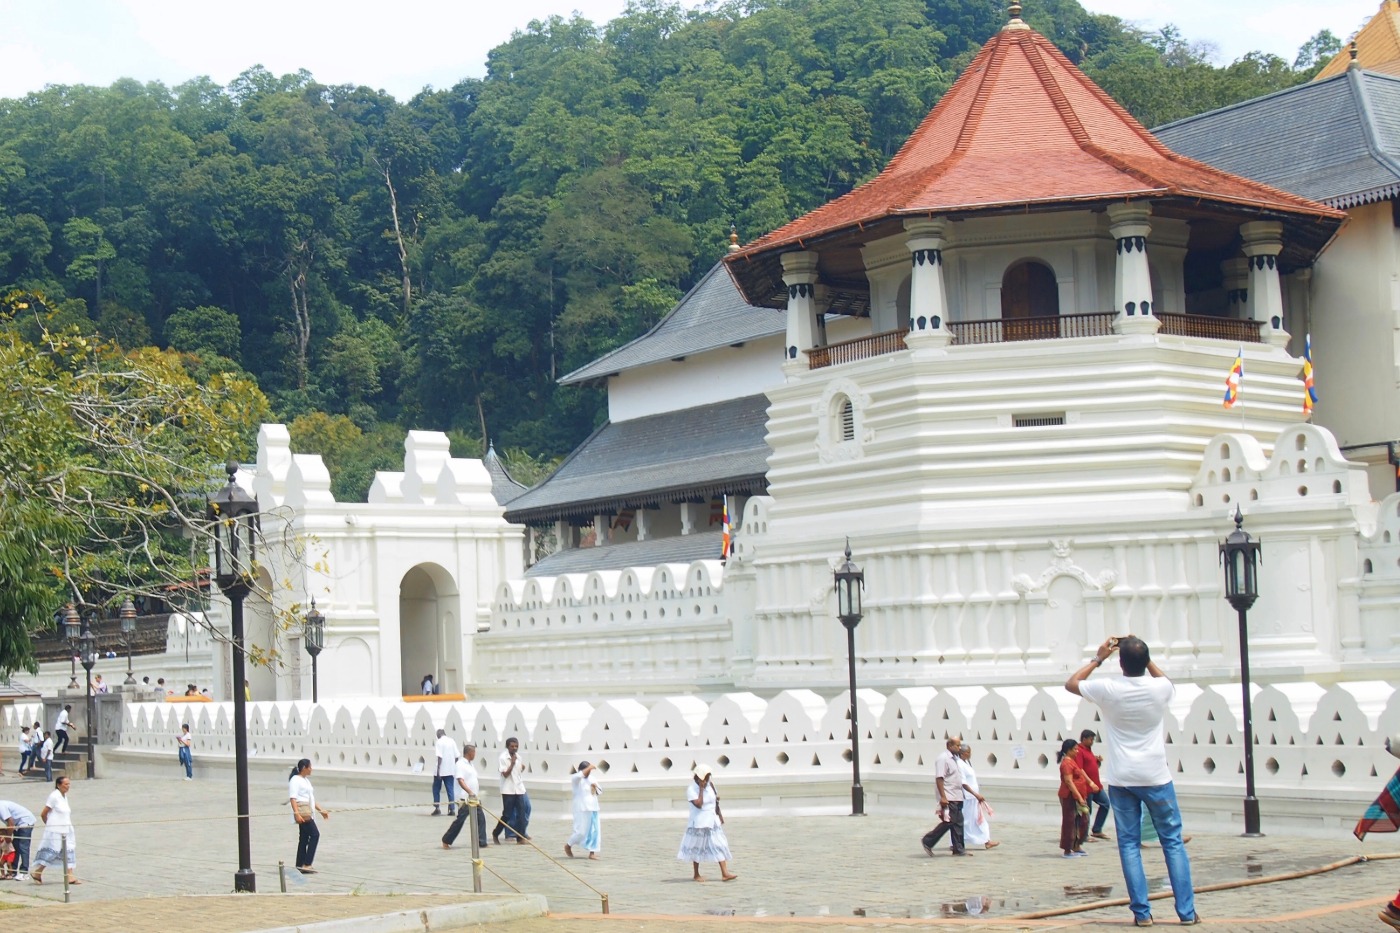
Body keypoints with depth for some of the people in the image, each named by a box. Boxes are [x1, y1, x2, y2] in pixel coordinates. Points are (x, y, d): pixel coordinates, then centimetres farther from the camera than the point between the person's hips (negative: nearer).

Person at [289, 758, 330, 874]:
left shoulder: (306, 780, 22)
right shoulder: (295, 780, -7)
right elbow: (293, 798, -17)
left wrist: (321, 811, 25)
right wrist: (296, 813, -27)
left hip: (308, 813, 10)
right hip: (302, 811, -10)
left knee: (304, 838, 8)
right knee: (315, 834, -14)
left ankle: (300, 866, 9)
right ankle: (306, 864, -16)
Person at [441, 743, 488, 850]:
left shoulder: (471, 764, 17)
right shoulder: (461, 764, -12)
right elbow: (460, 780, -22)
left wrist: (478, 797, 17)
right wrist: (470, 793, -32)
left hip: (475, 799, 9)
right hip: (465, 799, -9)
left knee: (480, 819, 2)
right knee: (460, 820, -4)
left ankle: (481, 843, 4)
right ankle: (446, 841, 9)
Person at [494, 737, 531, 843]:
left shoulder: (518, 757, 9)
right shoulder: (503, 758, -10)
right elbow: (505, 774, -16)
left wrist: (522, 768, 4)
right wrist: (512, 763, -23)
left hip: (519, 789, 5)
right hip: (508, 791, -5)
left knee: (521, 814, -2)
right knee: (507, 815, 1)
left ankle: (521, 837, 0)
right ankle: (495, 833, 22)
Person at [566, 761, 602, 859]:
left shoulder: (592, 778, 12)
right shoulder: (576, 779, -6)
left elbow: (600, 791, 18)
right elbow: (580, 775, -32)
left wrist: (595, 787, -2)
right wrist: (589, 768, -28)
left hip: (593, 809, 7)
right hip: (582, 810, -7)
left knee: (595, 831, 3)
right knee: (581, 831, -8)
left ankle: (592, 853, 11)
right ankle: (568, 845, 16)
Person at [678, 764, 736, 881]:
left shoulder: (710, 785, 4)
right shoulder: (691, 789, -15)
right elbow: (699, 804, -26)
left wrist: (719, 814, 18)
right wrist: (701, 788, -22)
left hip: (712, 821, 6)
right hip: (699, 823, -6)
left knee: (720, 846, -2)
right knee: (697, 848, 6)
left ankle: (725, 873, -5)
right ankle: (696, 874, 19)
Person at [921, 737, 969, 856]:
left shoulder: (954, 759, 18)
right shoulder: (943, 759, -12)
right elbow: (939, 778, -19)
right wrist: (943, 797, -24)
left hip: (956, 798, 10)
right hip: (948, 798, -10)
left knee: (958, 823, 6)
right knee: (948, 822, -10)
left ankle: (959, 849, 8)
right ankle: (928, 841, 1)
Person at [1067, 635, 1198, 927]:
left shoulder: (1109, 689, -10)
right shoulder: (1159, 688, -7)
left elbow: (1071, 683, 9)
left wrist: (1098, 659, 13)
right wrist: (1145, 657, 16)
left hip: (1121, 779, 0)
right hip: (1155, 777, 0)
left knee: (1129, 844, 5)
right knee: (1173, 842, 8)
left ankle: (1142, 912, 1)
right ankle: (1186, 911, 6)